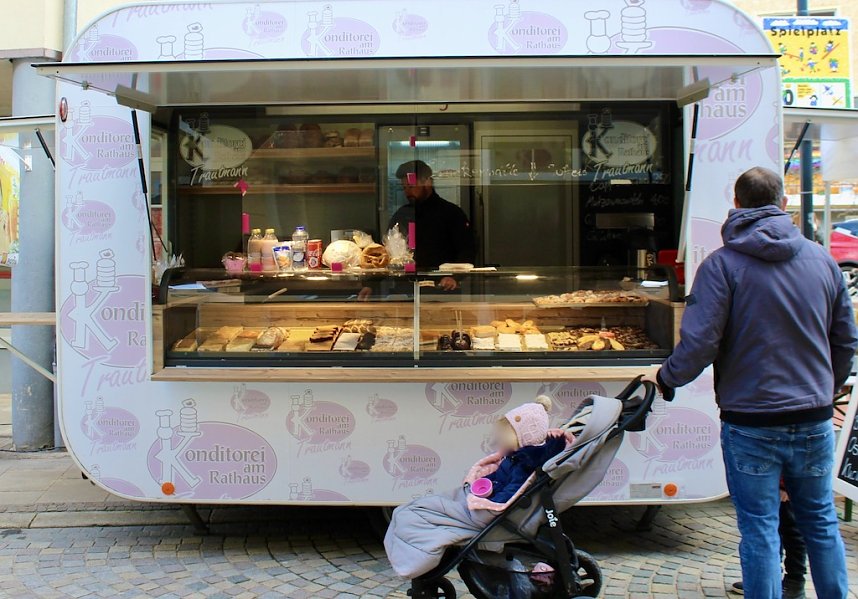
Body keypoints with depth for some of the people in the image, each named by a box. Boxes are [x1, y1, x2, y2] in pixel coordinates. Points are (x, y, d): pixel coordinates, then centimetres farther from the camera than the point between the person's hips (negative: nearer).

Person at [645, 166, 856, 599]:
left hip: (750, 424, -4)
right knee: (821, 523, 19)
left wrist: (666, 378, 2)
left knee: (759, 531, 4)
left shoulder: (722, 264, -11)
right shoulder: (822, 260, 4)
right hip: (815, 423, 5)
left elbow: (699, 342, -17)